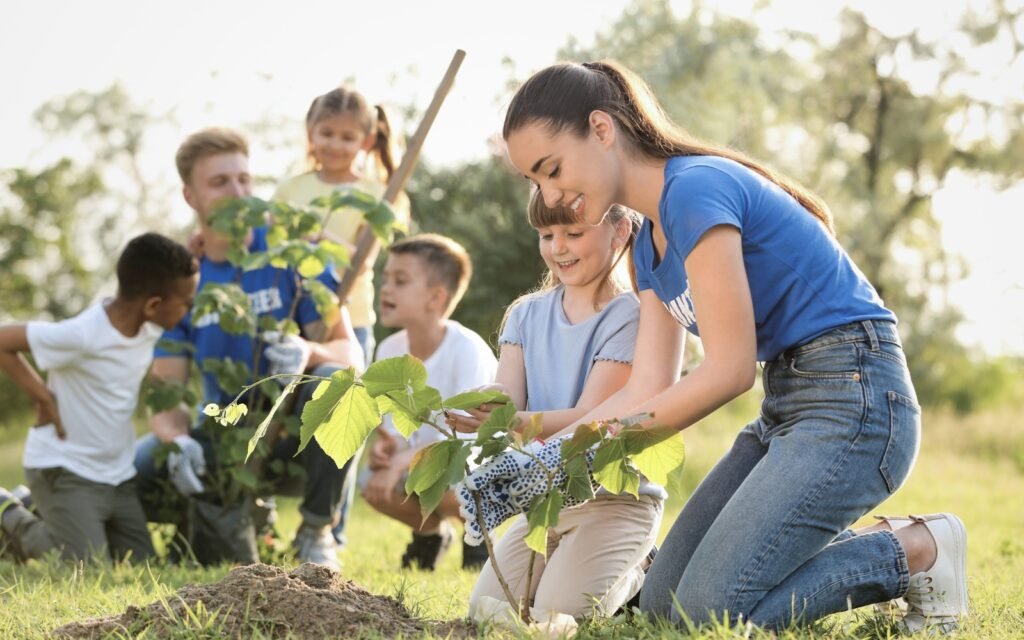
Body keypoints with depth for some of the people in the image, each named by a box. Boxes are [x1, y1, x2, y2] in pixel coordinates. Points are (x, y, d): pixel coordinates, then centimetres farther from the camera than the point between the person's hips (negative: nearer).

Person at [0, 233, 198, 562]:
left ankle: (40, 510, 23)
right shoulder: (82, 335, -27)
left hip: (117, 473, 7)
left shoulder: (150, 327, -5)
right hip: (64, 471, -7)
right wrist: (44, 397, -19)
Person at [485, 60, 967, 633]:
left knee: (711, 613, -15)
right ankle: (862, 549, 15)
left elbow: (729, 370, -19)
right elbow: (648, 388, 7)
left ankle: (915, 552, -1)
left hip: (855, 399, -10)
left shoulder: (695, 188, -17)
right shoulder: (652, 242, 13)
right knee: (661, 607, 6)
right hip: (786, 410, 10)